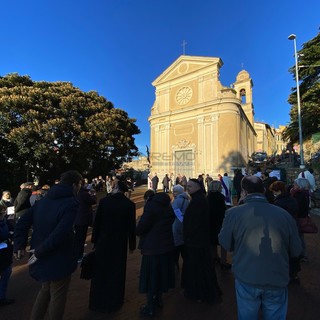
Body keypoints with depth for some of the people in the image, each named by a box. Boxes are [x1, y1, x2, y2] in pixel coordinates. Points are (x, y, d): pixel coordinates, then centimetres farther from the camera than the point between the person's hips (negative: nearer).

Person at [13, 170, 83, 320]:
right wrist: (40, 252, -19)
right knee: (58, 296, 16)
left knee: (46, 289, 29)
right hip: (59, 260, -7)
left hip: (42, 259, 7)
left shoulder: (43, 200, 1)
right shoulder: (71, 204, -23)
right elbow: (61, 233, -32)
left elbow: (22, 222, 1)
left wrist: (19, 245, 2)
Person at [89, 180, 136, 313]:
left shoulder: (104, 201, -11)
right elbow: (132, 226, -10)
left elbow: (97, 222, -5)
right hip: (120, 243, -1)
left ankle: (98, 301, 38)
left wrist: (95, 240, 7)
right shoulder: (129, 204, -12)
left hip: (103, 241, 1)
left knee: (100, 271, 21)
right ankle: (113, 302, 34)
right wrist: (132, 245, 2)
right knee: (116, 272, 17)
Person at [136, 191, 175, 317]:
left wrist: (138, 232, -1)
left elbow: (140, 228, -22)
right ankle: (158, 299, 40)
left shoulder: (151, 206, -19)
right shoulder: (168, 206, 5)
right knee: (161, 272, 22)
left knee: (150, 276, 9)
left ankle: (150, 308, 23)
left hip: (152, 246, -7)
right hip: (166, 245, 8)